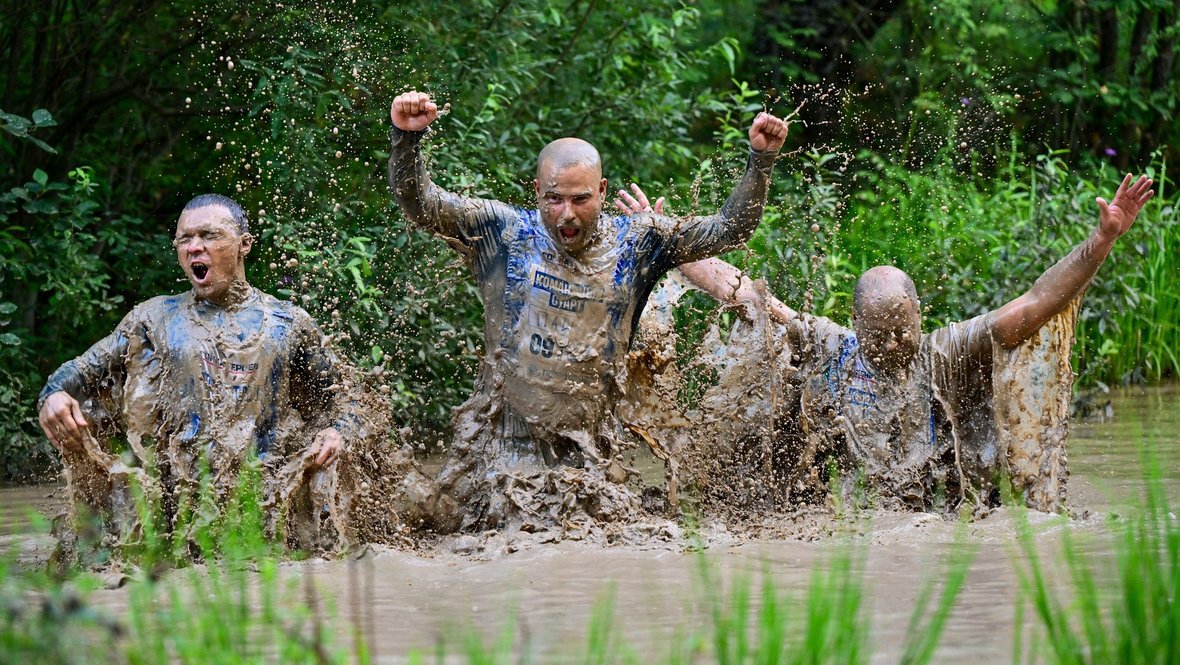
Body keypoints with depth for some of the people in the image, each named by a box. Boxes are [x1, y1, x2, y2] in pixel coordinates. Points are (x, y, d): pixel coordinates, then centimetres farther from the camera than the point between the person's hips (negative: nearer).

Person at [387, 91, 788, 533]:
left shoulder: (633, 243, 4)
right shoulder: (503, 233, -1)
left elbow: (729, 230, 7)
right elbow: (419, 204, -5)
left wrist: (761, 160, -4)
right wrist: (407, 138, -22)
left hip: (588, 457, 2)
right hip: (504, 446, -2)